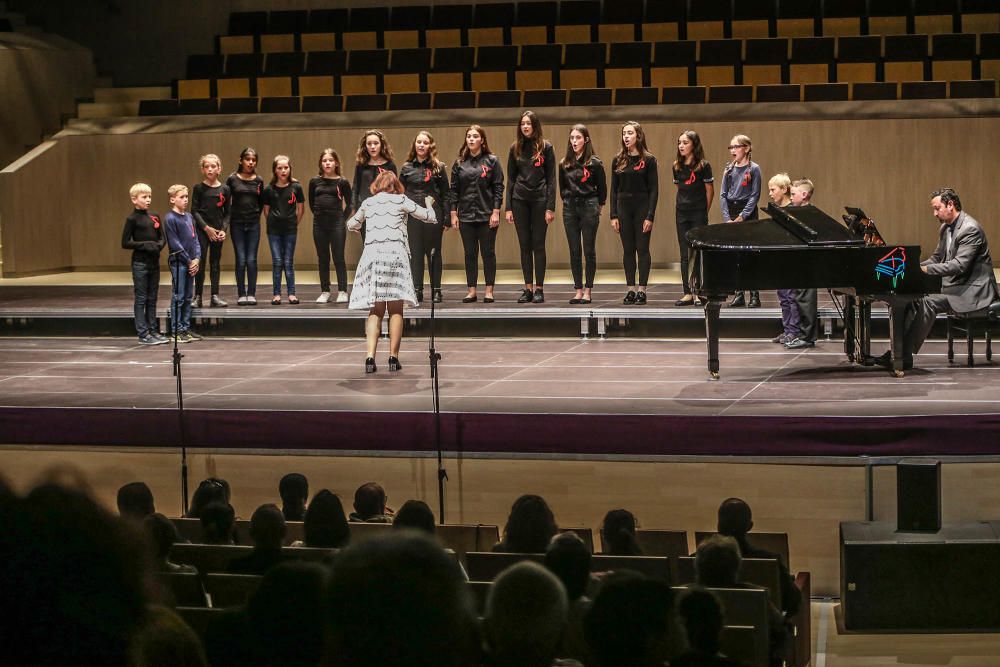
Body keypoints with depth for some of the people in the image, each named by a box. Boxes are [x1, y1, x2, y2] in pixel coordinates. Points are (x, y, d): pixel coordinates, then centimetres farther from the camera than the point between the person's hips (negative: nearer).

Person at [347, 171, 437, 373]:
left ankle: (370, 356, -11)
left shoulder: (368, 203, 17)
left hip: (371, 254, 2)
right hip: (395, 253, -2)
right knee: (396, 310, 3)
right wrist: (429, 203, 33)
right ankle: (393, 357, -1)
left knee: (375, 310, 4)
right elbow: (429, 217, 11)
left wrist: (360, 224, 52)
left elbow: (351, 225, 29)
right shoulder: (401, 201, 9)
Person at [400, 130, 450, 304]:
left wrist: (446, 219, -3)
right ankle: (417, 290, 5)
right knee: (415, 253, 1)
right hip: (412, 215, 2)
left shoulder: (438, 167, 3)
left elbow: (445, 194, 2)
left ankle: (436, 290, 9)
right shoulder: (406, 168, 8)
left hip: (433, 214, -2)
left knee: (434, 253, 4)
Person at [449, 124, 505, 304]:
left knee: (488, 253, 1)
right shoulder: (460, 163, 8)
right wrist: (453, 213, 2)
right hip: (466, 215, 3)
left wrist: (496, 212, -10)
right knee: (470, 253, 6)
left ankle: (489, 291, 6)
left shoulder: (491, 161, 0)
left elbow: (498, 187, -3)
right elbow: (454, 189, 8)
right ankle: (472, 291, 10)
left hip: (487, 215, -3)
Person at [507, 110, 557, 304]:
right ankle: (528, 288, 7)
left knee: (538, 244, -1)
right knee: (525, 245, 4)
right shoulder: (515, 148, 9)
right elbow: (510, 179, 10)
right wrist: (508, 207, 3)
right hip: (520, 200, 3)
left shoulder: (545, 147, 1)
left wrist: (551, 207, -9)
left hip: (539, 199, -3)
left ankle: (539, 289, 2)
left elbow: (551, 179, -2)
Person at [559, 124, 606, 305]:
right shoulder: (565, 164, 7)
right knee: (574, 251, 4)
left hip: (589, 207, -4)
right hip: (570, 209, 4)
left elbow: (602, 188, 3)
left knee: (589, 251, 0)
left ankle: (588, 291, 4)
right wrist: (568, 202, 12)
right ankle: (578, 290, 7)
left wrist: (598, 206, 7)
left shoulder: (594, 163, -5)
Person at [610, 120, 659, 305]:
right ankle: (630, 289, 9)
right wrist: (613, 215, 1)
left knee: (642, 249, -2)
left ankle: (641, 290, 1)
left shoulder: (648, 160, -3)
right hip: (623, 208, 4)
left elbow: (654, 190, -5)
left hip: (642, 207, -4)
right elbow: (614, 189, 9)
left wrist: (650, 216, -12)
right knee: (628, 250, 5)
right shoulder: (618, 160, 8)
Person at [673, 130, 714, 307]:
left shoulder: (703, 166, -7)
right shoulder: (677, 166, 8)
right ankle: (687, 294, 7)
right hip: (682, 214, 5)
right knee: (684, 255, 4)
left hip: (698, 214, -5)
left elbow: (710, 191, -2)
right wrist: (685, 205, 7)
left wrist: (704, 211, 3)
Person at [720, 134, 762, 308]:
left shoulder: (753, 169, -4)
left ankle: (754, 295, -2)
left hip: (748, 213, -5)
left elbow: (755, 195, -7)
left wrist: (742, 217, -14)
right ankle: (739, 295, 9)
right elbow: (723, 194, 8)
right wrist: (727, 218, -3)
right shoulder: (729, 169, 10)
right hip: (731, 212, 5)